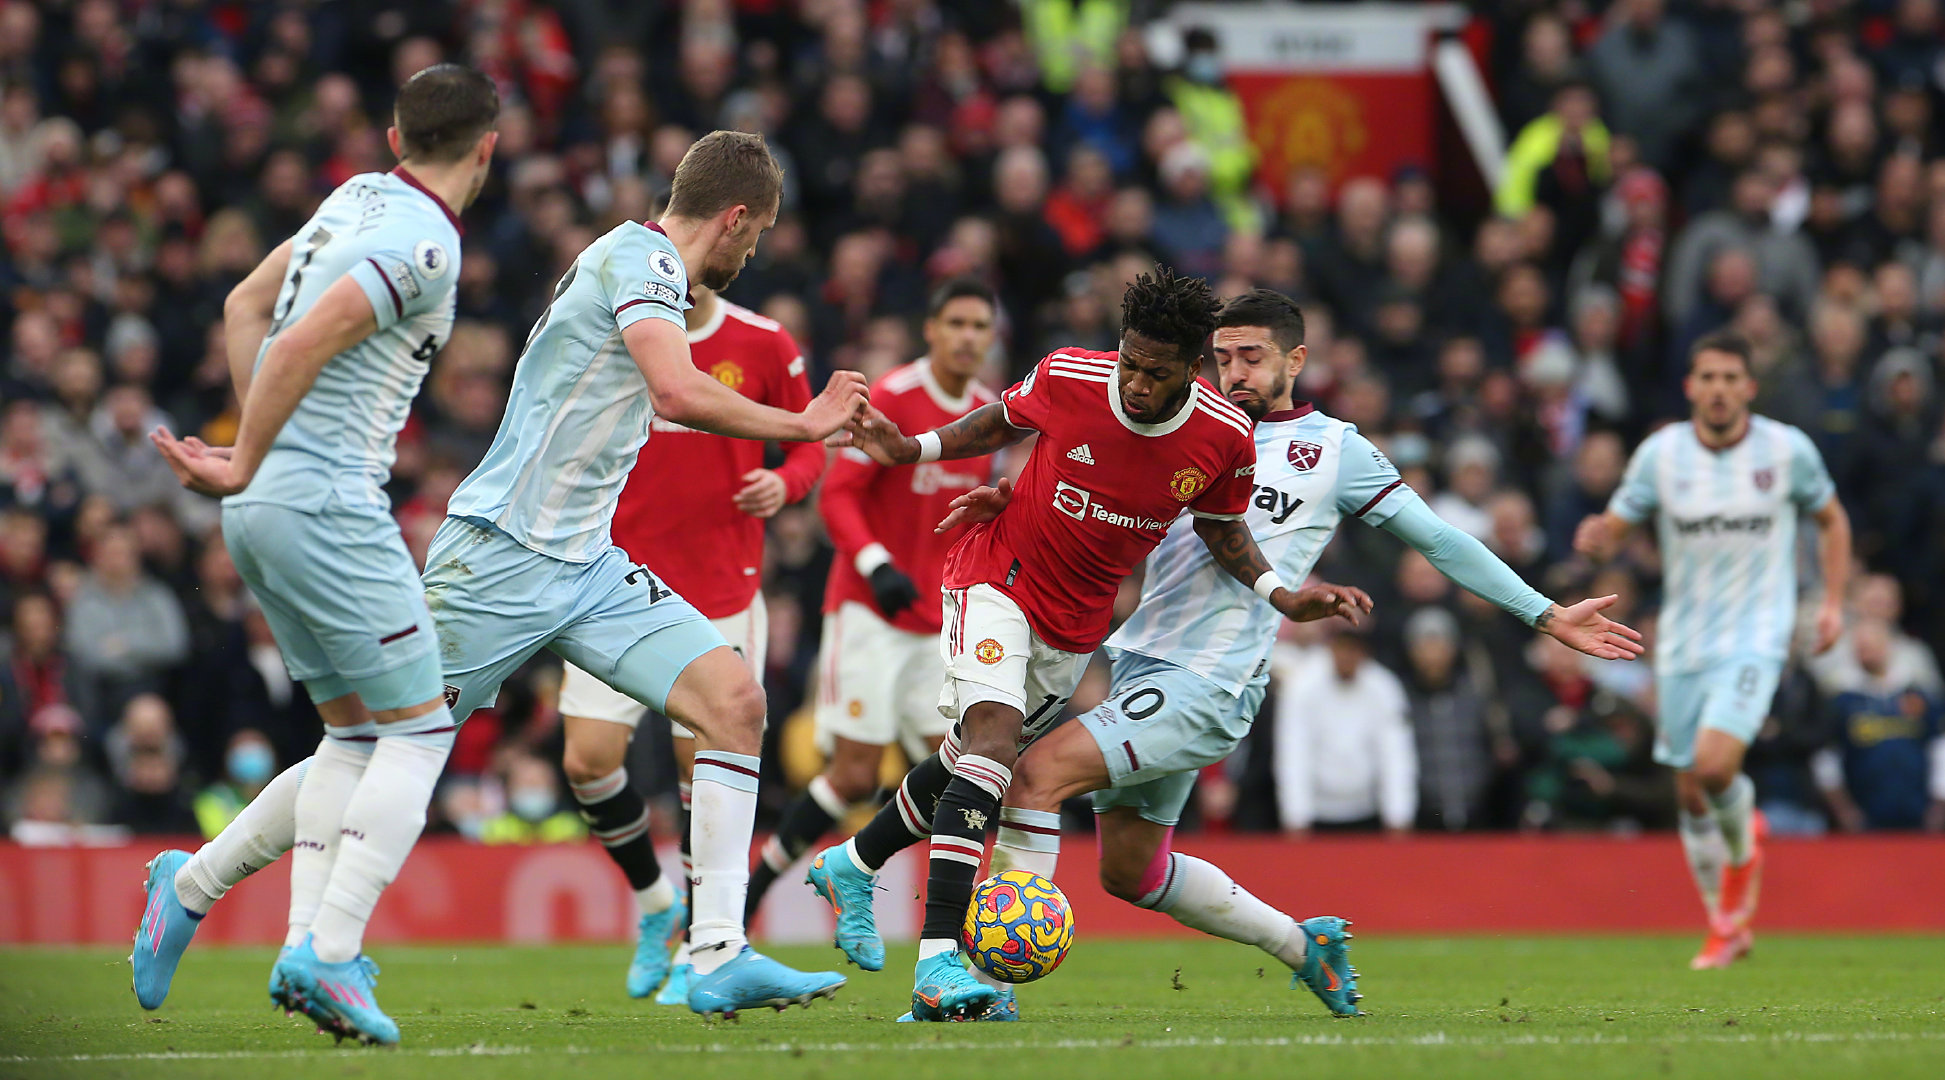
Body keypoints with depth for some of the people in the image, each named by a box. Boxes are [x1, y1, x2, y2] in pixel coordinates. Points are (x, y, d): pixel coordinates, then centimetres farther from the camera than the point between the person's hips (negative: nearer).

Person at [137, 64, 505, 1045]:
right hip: (328, 505, -9)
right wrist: (245, 469, -13)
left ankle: (306, 947, 3)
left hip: (269, 505, 9)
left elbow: (245, 307, 22)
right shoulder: (424, 244, -14)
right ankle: (330, 956, -14)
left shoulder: (359, 197, 13)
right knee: (420, 725, -4)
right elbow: (300, 345, -22)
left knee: (354, 730, 13)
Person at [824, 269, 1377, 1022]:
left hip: (1078, 621, 4)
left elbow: (1219, 526, 3)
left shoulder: (1224, 437, -17)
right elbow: (1004, 421, 2)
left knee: (973, 758, 19)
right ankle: (937, 967, -33)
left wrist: (1280, 595, -11)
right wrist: (915, 450, -8)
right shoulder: (1067, 379, -22)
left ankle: (851, 867, 48)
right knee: (992, 741, -25)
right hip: (999, 578, -4)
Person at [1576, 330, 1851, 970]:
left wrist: (1833, 601, 3)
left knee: (1714, 765, -23)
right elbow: (1614, 529, 2)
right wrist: (1595, 538, -23)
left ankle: (1743, 846, 11)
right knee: (1691, 794, 7)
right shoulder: (1661, 453, -3)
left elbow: (1831, 519, 11)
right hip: (1683, 645, 3)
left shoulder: (1787, 449, -5)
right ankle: (1726, 925, 27)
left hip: (1756, 636, -3)